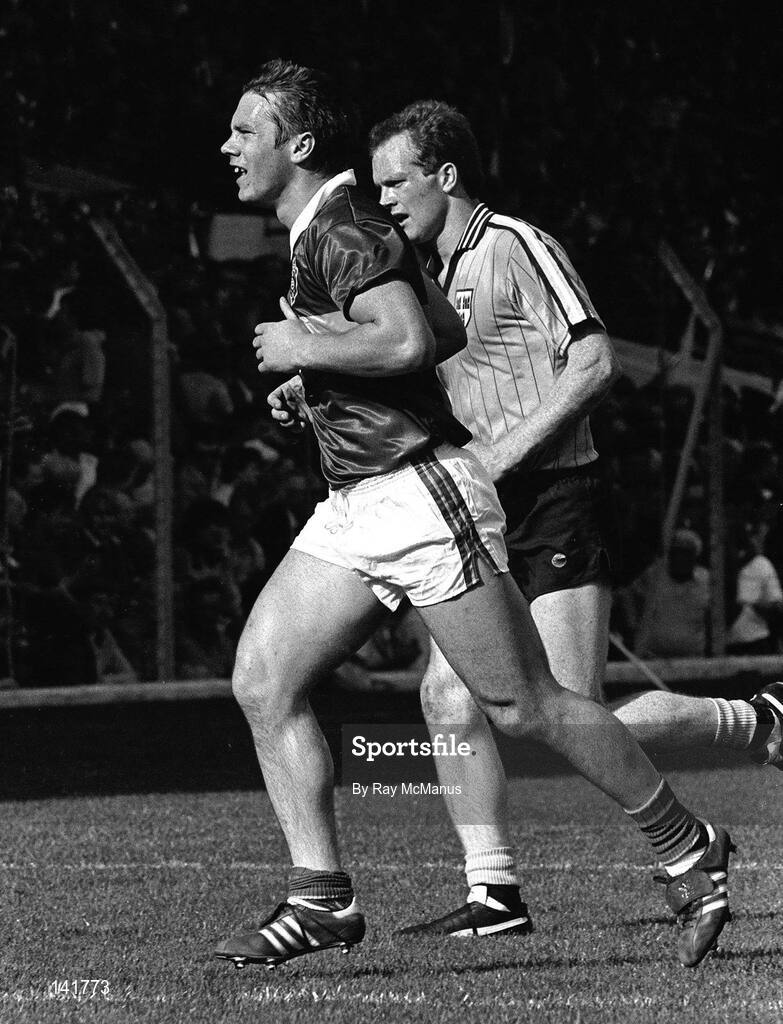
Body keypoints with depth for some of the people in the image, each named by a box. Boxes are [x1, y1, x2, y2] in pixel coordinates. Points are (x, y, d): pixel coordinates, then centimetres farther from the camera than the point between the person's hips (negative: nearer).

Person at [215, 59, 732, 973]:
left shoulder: (343, 231, -15)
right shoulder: (320, 230, 16)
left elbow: (407, 340, -31)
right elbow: (447, 330, 25)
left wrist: (305, 349, -17)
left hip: (422, 494, -10)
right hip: (354, 508, 10)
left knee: (523, 706, -4)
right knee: (262, 683, -2)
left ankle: (688, 848, 10)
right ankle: (321, 898, -3)